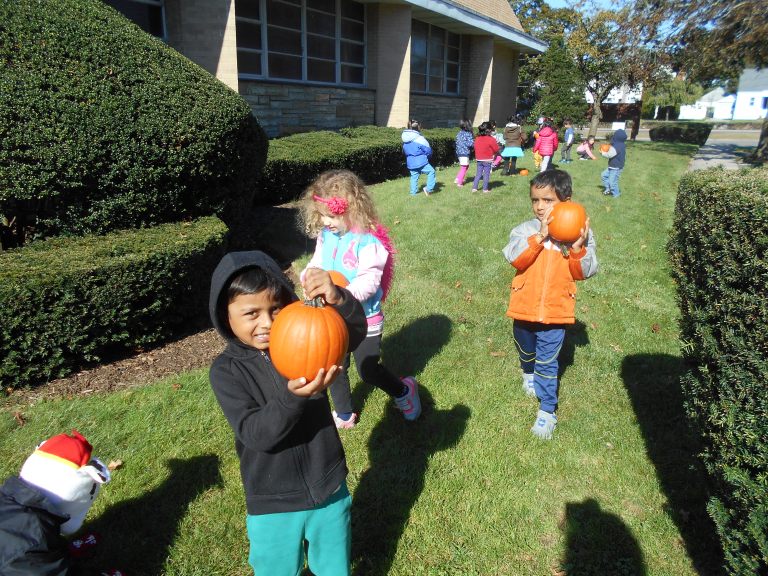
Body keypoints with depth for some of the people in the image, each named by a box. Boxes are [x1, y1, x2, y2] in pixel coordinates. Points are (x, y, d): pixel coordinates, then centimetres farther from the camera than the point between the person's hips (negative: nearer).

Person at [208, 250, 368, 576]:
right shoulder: (226, 370, -14)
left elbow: (354, 335, -25)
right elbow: (254, 433, -23)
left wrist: (339, 301, -44)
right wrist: (293, 397, -40)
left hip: (329, 490, 2)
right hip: (273, 505, -1)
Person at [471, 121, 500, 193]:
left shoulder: (477, 139, 2)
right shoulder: (491, 139, -13)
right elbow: (496, 150, -9)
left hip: (479, 159, 5)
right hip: (487, 160, -5)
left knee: (478, 173, 13)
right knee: (486, 174, 3)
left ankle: (474, 188, 10)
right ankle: (485, 189, 6)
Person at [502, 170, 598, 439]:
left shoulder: (579, 234, -7)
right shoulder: (525, 229, -8)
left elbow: (583, 273, -8)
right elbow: (514, 259, -24)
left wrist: (578, 248, -25)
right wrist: (540, 236, -30)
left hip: (556, 311, -2)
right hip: (524, 308, 2)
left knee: (547, 363, 1)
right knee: (526, 352, 26)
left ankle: (547, 411, 17)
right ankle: (529, 374, 58)